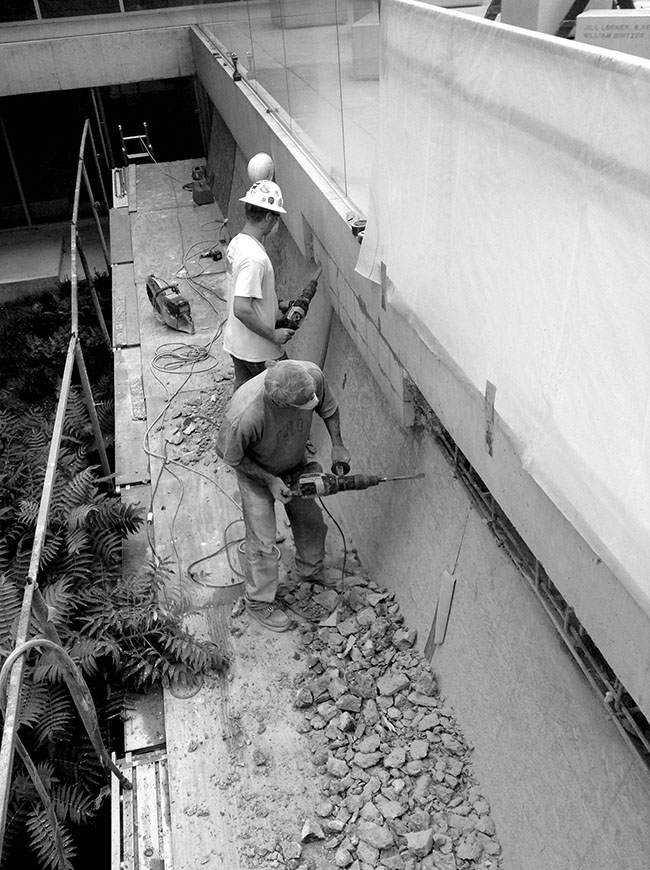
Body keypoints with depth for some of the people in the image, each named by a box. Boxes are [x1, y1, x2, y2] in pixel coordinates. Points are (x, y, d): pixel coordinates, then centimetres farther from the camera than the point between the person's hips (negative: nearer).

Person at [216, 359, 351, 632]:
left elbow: (328, 407, -8)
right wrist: (270, 480, -22)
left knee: (312, 522, 20)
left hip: (297, 462, 5)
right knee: (263, 541, 5)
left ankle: (310, 571, 50)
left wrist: (337, 445, -12)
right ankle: (259, 600, 32)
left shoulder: (312, 375, -33)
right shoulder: (244, 416, -44)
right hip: (256, 472, -5)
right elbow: (229, 456, -23)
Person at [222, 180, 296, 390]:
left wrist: (277, 306, 17)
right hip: (258, 349, -9)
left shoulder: (237, 242, 2)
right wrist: (273, 335, -22)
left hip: (236, 340, 9)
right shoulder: (255, 258, -29)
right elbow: (242, 309, -33)